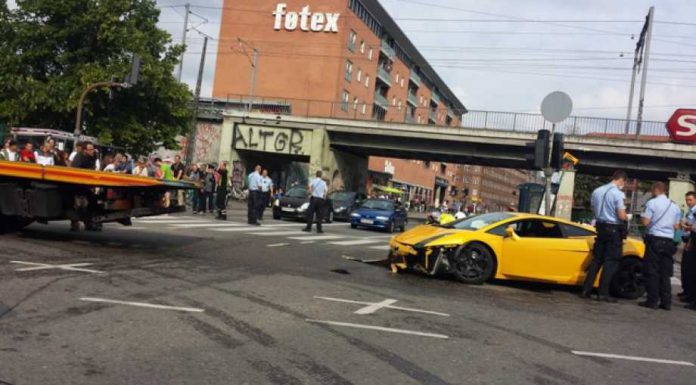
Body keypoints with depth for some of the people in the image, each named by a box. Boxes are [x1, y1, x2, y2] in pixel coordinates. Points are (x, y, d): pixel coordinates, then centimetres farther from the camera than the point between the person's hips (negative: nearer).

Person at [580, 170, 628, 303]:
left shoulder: (597, 191, 7)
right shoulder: (617, 194, -15)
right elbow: (621, 216, -18)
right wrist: (627, 217, 3)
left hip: (601, 228, 6)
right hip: (614, 230, -6)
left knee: (597, 259, 12)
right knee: (611, 262, 0)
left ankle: (586, 290, 9)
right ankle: (603, 293, -2)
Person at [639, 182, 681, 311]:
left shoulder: (652, 203, -7)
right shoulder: (675, 206, 10)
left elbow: (645, 222, -10)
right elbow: (676, 226, 14)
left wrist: (642, 217, 10)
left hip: (654, 239, -5)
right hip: (669, 241, 5)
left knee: (651, 272, -1)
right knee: (665, 273, 8)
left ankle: (652, 301, -3)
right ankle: (666, 302, 7)